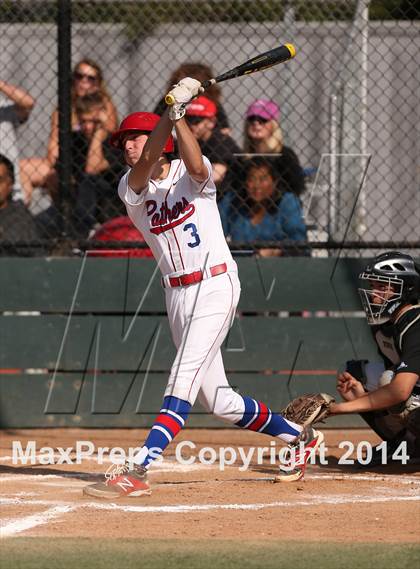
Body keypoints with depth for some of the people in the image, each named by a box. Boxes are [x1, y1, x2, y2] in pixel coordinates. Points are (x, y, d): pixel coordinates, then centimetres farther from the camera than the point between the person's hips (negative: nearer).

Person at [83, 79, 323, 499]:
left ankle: (137, 470, -29)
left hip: (215, 286, -6)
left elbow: (196, 168, -27)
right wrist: (171, 110, -29)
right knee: (217, 401, 8)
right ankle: (300, 437, 26)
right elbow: (146, 167, -18)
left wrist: (178, 116, -33)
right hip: (177, 294, 6)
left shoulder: (190, 173, -2)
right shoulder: (129, 188, 5)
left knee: (182, 381, -18)